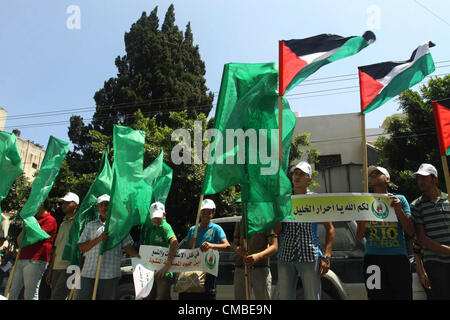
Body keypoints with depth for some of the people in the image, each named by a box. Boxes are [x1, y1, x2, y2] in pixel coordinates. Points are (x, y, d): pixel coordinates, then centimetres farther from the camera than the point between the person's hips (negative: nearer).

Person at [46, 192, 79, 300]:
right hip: (57, 267, 8)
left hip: (70, 267, -8)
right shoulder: (63, 223, 18)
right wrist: (50, 271, 19)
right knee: (54, 295, 10)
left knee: (56, 297, -13)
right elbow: (56, 248, 20)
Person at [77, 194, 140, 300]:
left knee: (107, 297, 3)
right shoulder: (90, 226, 13)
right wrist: (98, 239, -10)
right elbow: (81, 248, 6)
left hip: (110, 275, -1)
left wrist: (140, 259, -9)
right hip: (89, 273, 2)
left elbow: (127, 246, 6)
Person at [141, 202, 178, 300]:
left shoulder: (165, 227, -15)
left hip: (163, 271, -9)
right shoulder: (151, 228, 13)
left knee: (162, 297, -4)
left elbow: (174, 243, -32)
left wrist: (168, 264, -38)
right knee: (152, 296, 18)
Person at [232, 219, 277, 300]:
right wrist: (237, 249, -13)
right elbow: (234, 244, 14)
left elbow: (274, 247, -7)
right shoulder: (240, 223, 15)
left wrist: (258, 256, -26)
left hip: (261, 269, -3)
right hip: (241, 269, 3)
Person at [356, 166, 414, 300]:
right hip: (372, 258, 1)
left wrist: (398, 209, -10)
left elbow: (410, 232, 3)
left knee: (403, 295, -1)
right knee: (376, 296, 2)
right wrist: (362, 224, -14)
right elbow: (360, 236, 7)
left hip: (398, 258, 0)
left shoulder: (399, 199, 8)